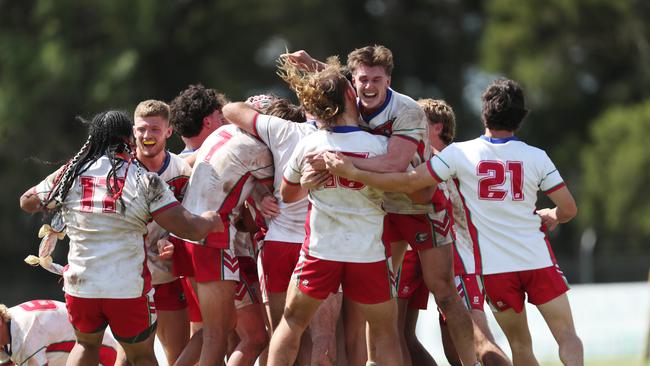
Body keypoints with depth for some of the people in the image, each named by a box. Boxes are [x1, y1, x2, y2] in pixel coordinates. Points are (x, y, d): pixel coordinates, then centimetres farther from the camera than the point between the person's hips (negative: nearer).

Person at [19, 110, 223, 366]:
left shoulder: (69, 174, 2)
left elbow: (27, 202, 20)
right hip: (129, 289, -3)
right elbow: (191, 229, -10)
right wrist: (211, 220, 11)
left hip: (79, 285, 3)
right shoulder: (144, 181, -7)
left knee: (86, 345, 28)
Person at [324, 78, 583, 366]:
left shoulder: (460, 153, -5)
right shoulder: (537, 158, -2)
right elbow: (568, 209, 0)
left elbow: (409, 182, -8)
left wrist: (351, 173, -5)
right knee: (567, 337, 2)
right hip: (538, 260, -1)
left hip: (495, 267, 1)